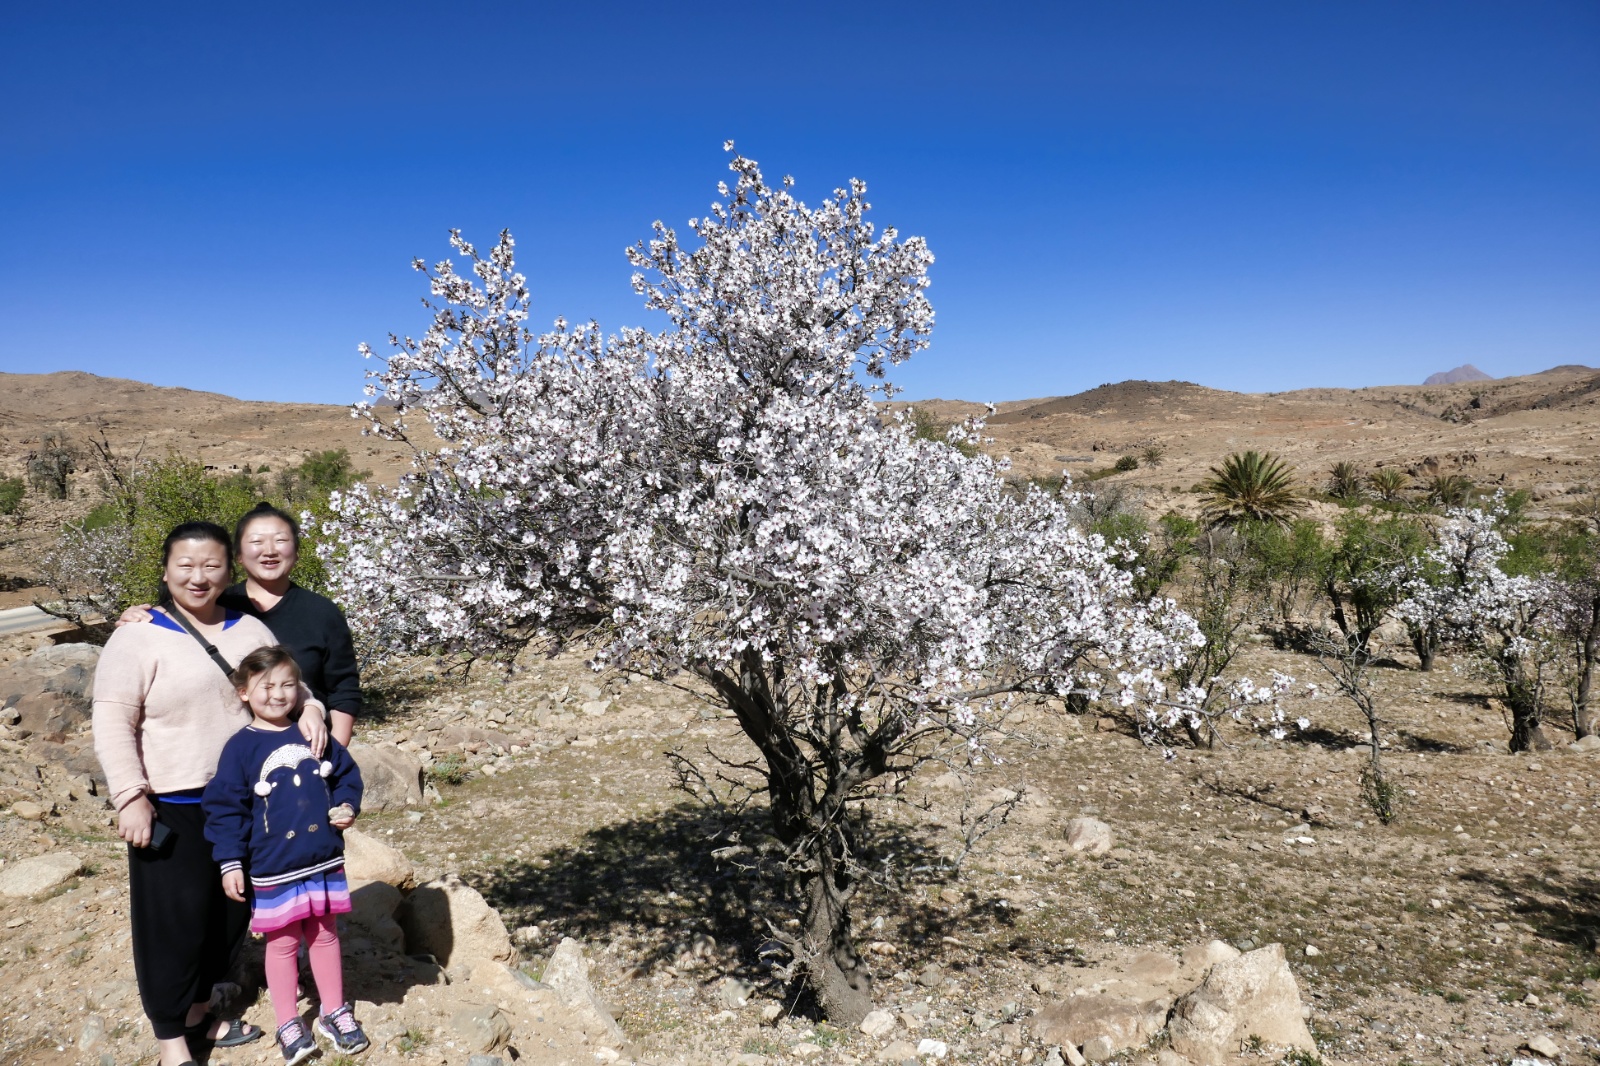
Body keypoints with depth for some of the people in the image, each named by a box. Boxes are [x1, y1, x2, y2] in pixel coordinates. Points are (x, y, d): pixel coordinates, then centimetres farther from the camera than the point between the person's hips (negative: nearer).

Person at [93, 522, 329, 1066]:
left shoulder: (250, 631, 4)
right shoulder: (137, 638, -10)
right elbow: (113, 725, -12)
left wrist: (308, 710, -9)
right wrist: (131, 797, -17)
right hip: (171, 811, -5)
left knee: (230, 915, 16)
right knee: (175, 921, 5)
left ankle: (200, 1012, 37)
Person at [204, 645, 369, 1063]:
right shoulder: (241, 747, -9)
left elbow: (346, 775, 12)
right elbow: (226, 806, -8)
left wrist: (347, 807, -6)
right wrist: (230, 861, -10)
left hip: (324, 861, 3)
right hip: (274, 869, -3)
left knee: (325, 936, 16)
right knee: (283, 943, 10)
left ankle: (334, 1011, 31)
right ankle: (288, 1023, 27)